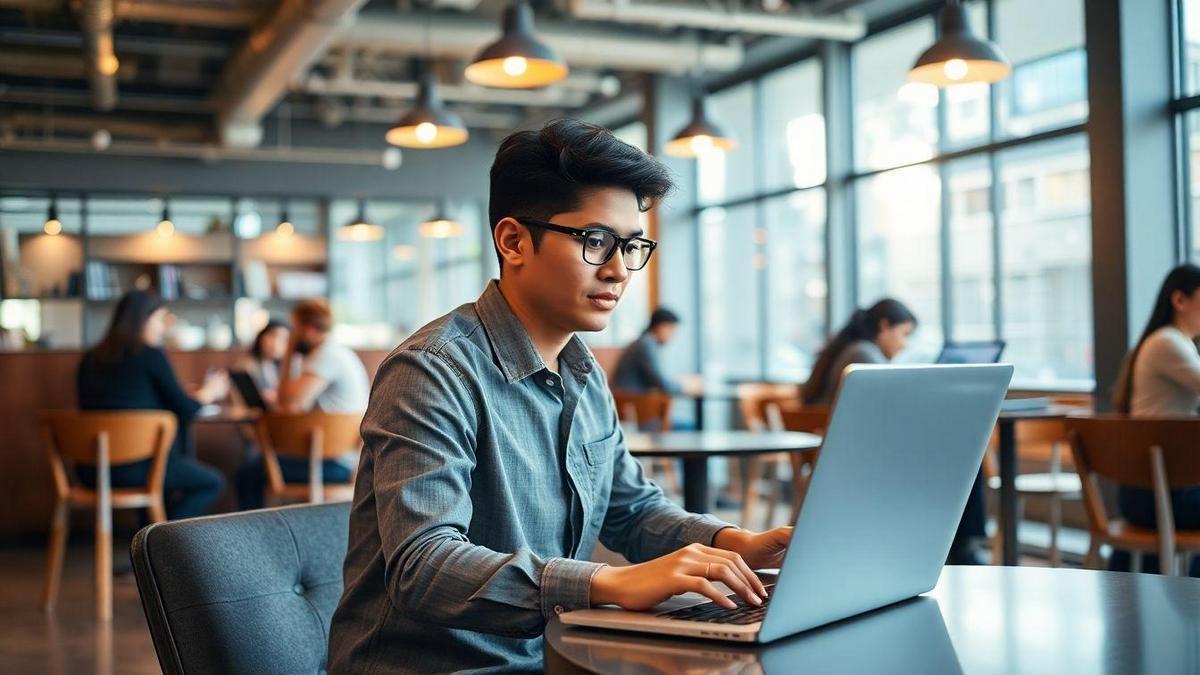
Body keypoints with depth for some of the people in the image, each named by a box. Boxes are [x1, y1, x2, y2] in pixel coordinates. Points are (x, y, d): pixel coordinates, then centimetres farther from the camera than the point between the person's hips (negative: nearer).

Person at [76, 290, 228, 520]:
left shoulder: (90, 359, 10)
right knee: (214, 482, 11)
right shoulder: (150, 355, -8)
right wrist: (209, 392, 17)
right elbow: (184, 410, -3)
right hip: (134, 468, -7)